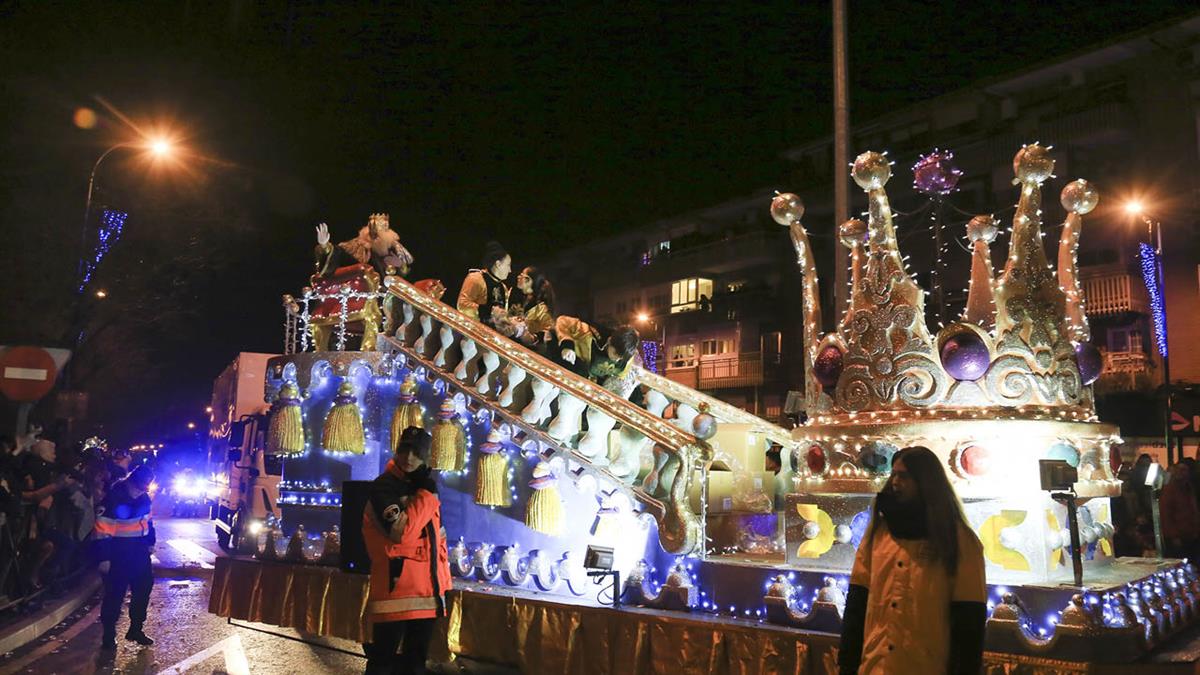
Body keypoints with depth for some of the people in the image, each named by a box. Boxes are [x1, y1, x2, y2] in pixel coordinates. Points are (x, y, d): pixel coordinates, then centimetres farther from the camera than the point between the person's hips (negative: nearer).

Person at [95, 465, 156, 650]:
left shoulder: (144, 497, 2)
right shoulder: (114, 498, -19)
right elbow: (102, 530, -17)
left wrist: (150, 543, 16)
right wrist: (103, 558, -16)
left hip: (139, 551, 7)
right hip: (118, 554, -7)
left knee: (144, 588, 12)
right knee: (115, 594, 1)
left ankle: (136, 629, 28)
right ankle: (108, 636, 16)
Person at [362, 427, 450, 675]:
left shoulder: (425, 486, 14)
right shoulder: (383, 487, -10)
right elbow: (401, 531, -24)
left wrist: (442, 579, 16)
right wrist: (426, 493, -16)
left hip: (427, 590, 7)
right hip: (394, 588, -7)